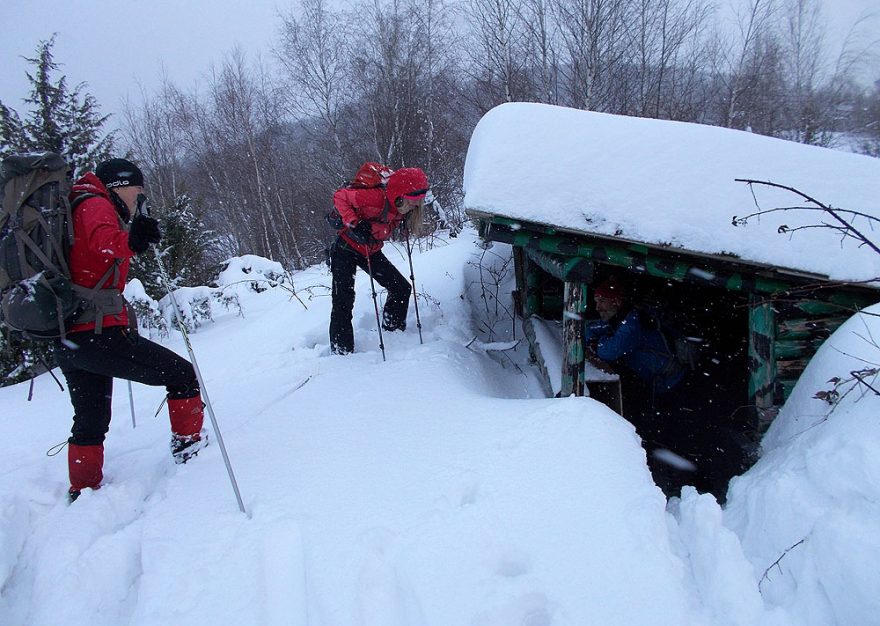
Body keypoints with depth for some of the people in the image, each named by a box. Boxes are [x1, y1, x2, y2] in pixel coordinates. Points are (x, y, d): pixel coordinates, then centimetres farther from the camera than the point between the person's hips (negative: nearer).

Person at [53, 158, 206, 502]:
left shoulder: (75, 209, 24)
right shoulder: (95, 205, -5)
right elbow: (103, 240, -27)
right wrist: (130, 240, -43)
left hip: (65, 340, 10)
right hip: (98, 332, -10)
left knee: (90, 421, 23)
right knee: (183, 374, 1)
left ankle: (83, 491, 31)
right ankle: (189, 448, 8)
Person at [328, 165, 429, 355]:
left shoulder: (402, 207, -9)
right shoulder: (376, 198, -33)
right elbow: (340, 196, -24)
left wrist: (406, 222, -3)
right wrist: (354, 223, -34)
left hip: (371, 252, 7)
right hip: (346, 249, -7)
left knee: (402, 288, 3)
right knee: (343, 301, -10)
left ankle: (393, 333, 20)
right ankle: (341, 353, -2)